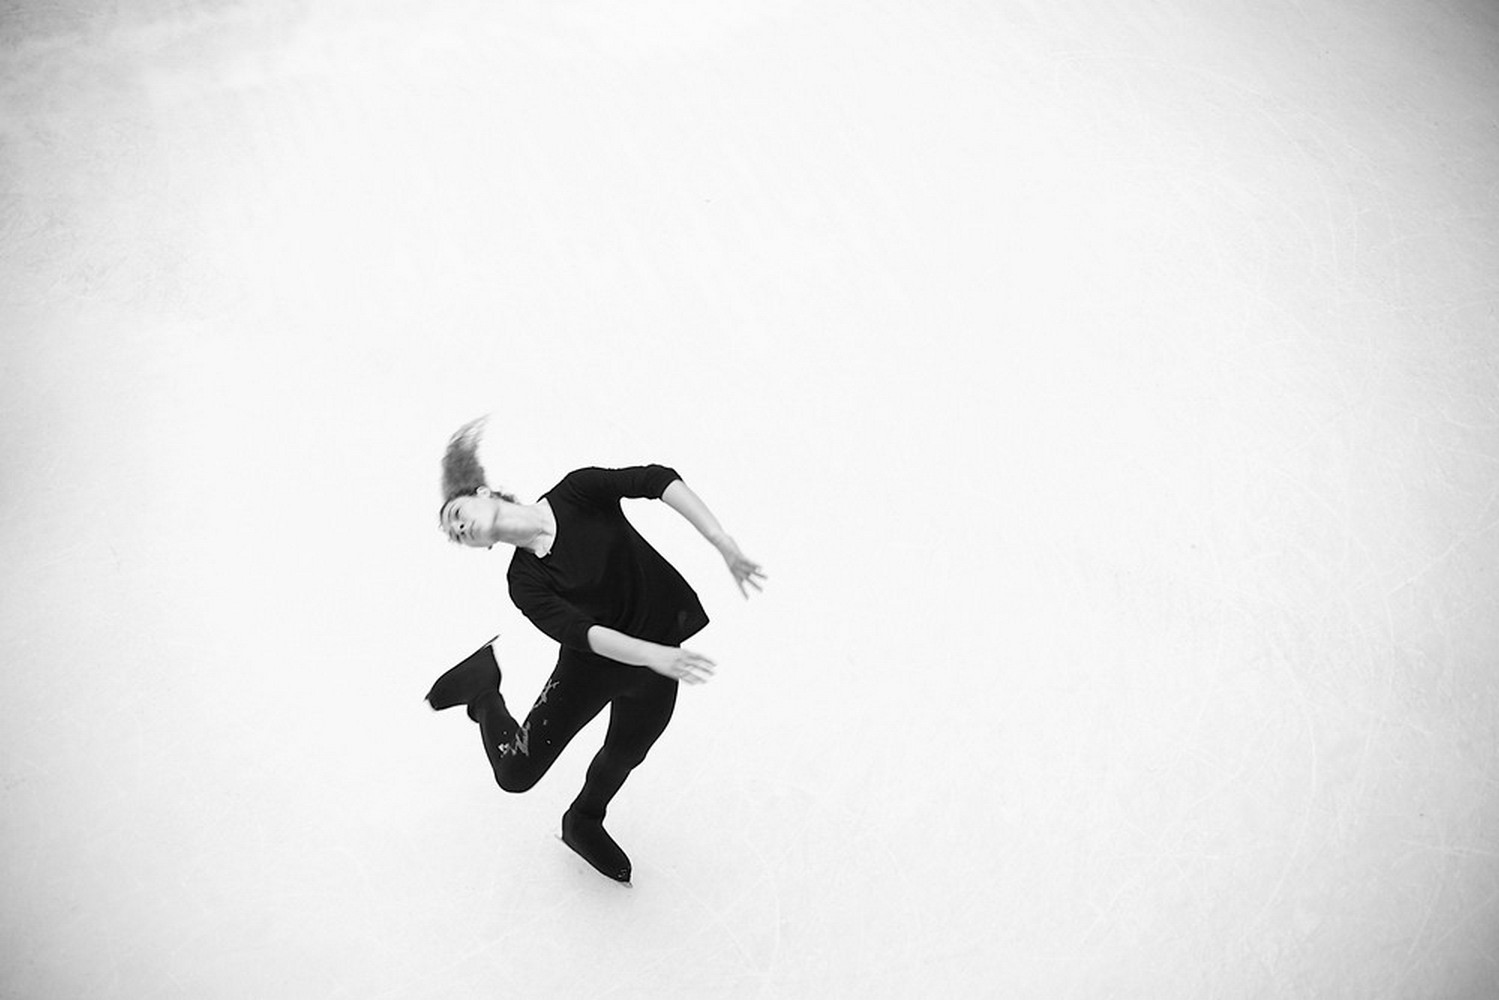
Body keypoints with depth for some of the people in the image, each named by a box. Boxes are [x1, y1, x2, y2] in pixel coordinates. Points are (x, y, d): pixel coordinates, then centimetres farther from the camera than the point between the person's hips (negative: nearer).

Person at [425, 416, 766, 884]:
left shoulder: (577, 492, -15)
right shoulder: (525, 581, -17)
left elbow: (658, 480, -23)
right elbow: (579, 632, -29)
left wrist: (725, 545, -33)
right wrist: (655, 656, -44)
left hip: (659, 648, 1)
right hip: (594, 662, -1)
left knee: (624, 755, 22)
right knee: (516, 772, -3)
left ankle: (583, 823, 51)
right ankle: (484, 691, 23)